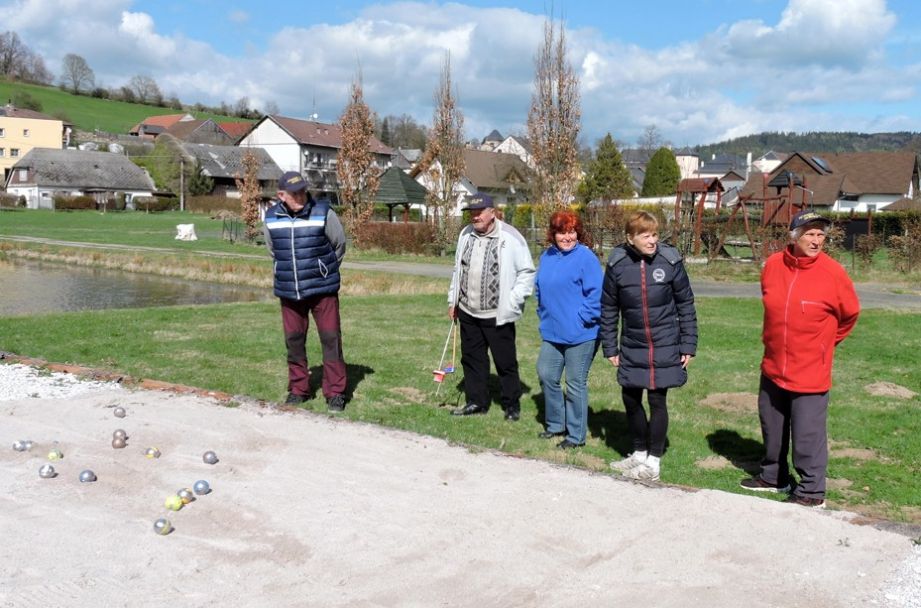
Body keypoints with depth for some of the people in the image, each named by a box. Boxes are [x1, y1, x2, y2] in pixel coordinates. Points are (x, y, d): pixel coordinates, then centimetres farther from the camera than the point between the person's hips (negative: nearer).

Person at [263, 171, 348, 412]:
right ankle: (297, 389, 23)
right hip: (289, 291, 3)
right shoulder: (271, 219, 0)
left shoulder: (323, 213, -9)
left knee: (330, 338, -3)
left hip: (323, 289, -3)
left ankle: (335, 392, 6)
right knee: (294, 340, 9)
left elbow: (339, 244, 5)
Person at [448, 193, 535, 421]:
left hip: (497, 315, -6)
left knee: (505, 362, 3)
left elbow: (527, 272, -8)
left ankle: (512, 405, 18)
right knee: (471, 359, 13)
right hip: (467, 312, 6)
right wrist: (453, 300, 16)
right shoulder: (466, 234, 7)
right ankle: (476, 401, 26)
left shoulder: (511, 238, -12)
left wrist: (513, 302, -13)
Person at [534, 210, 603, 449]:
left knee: (576, 384, 2)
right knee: (546, 375, 12)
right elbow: (539, 288, 20)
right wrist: (544, 314, 12)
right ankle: (556, 424, 30)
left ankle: (576, 435, 16)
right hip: (552, 333, 7)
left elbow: (596, 294, -16)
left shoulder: (585, 257, -13)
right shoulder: (547, 256, 8)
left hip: (580, 335, -7)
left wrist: (583, 319, -16)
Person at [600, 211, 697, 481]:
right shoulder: (617, 264, -6)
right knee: (630, 399, 10)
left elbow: (686, 305, -1)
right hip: (632, 348, 2)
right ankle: (639, 453, 31)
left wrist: (688, 345, -2)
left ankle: (653, 459, 19)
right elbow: (608, 309, 4)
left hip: (664, 347, -2)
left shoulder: (670, 261, -9)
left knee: (657, 401, 2)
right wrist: (610, 347, 4)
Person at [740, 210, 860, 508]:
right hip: (773, 368, 5)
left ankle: (811, 493, 13)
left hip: (810, 372, -5)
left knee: (808, 434, 0)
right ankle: (773, 476, 37)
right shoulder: (773, 265, -3)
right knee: (772, 428, 19)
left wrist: (823, 343, 11)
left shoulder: (833, 273, -13)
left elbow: (849, 314, 3)